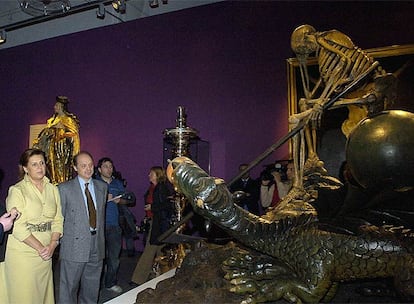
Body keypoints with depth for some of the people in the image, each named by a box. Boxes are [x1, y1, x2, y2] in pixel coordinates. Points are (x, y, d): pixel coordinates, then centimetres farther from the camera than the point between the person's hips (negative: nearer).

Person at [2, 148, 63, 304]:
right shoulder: (17, 190, -7)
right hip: (22, 254, -4)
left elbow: (58, 220, 7)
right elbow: (18, 226, -14)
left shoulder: (52, 189, 7)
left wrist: (52, 245, -7)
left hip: (46, 253, 4)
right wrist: (40, 248, -14)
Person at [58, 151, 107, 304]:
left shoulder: (102, 186, 9)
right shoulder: (65, 188, -5)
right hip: (74, 247, -4)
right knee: (69, 287, 5)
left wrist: (101, 237, 12)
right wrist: (61, 240, -3)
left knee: (92, 288, 15)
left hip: (97, 246, 4)